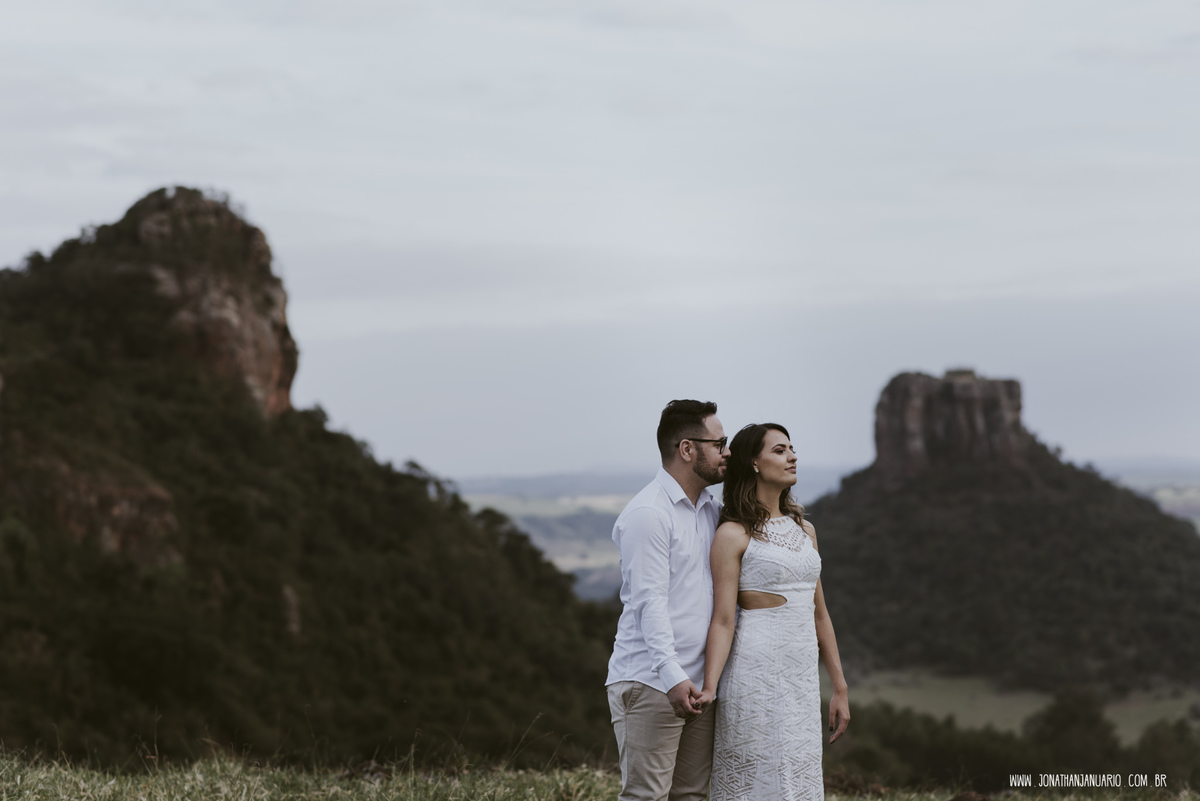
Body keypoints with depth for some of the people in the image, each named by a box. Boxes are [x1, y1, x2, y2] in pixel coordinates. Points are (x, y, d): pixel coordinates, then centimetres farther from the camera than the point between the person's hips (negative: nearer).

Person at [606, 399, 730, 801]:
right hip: (651, 681, -8)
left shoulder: (712, 509, 17)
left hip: (697, 682, 8)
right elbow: (650, 600, -17)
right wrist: (672, 676, -25)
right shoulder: (647, 513, -10)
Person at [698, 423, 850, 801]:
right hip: (756, 675, -6)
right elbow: (723, 620, -11)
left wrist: (840, 689, 15)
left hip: (803, 680, 7)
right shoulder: (733, 535, -6)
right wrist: (709, 688, -23)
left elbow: (819, 614, 16)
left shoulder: (804, 529, 14)